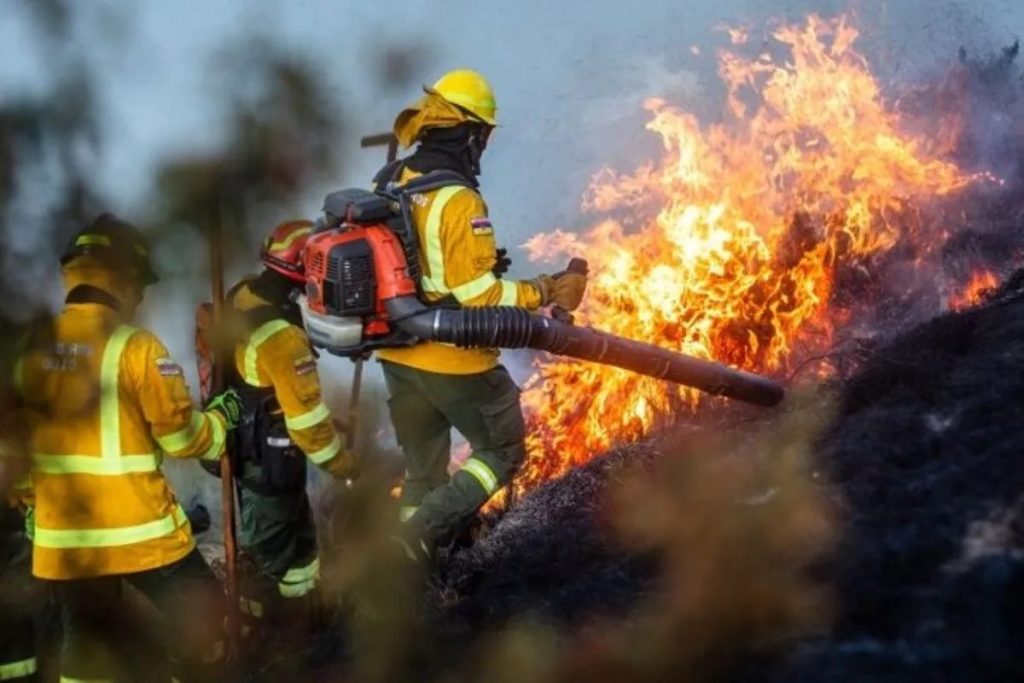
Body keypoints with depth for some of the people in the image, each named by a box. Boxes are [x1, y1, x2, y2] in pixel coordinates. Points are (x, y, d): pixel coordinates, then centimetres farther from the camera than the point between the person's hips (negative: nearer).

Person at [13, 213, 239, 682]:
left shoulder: (32, 346, 2)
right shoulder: (135, 347, -13)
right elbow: (180, 435, -10)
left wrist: (26, 498, 25)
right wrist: (221, 420, 10)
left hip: (63, 537, 5)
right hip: (139, 530, -5)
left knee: (87, 643, 15)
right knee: (199, 622, 12)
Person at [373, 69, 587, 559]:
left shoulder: (387, 184, 2)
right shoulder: (457, 200, -22)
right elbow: (478, 295, -24)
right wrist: (545, 293, -16)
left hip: (397, 355, 8)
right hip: (454, 361, -7)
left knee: (422, 472, 19)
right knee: (502, 451, 12)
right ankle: (422, 533, -4)